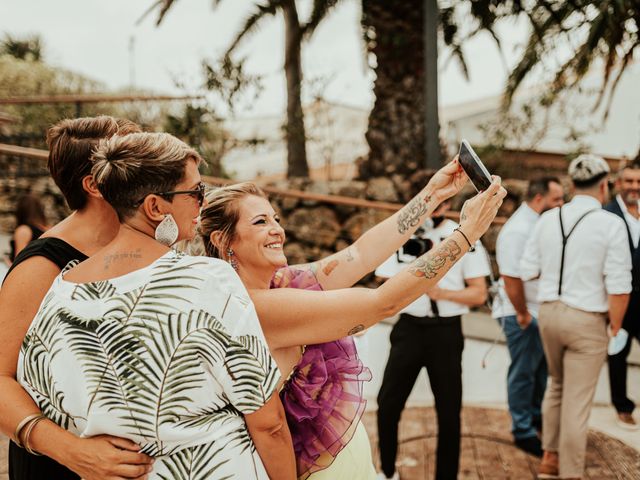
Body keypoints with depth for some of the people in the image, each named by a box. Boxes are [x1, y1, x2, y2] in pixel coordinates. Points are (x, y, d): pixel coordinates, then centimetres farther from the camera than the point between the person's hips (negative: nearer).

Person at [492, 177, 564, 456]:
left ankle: (535, 415, 39)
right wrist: (523, 315, -16)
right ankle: (523, 432, 18)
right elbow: (511, 278, -24)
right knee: (523, 373, 5)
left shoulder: (540, 223, 5)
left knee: (540, 368, 21)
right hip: (523, 315, -8)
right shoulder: (517, 230, -22)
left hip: (540, 311, 8)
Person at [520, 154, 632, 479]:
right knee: (577, 401, 6)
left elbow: (527, 271, 1)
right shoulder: (611, 224, -14)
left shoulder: (548, 219, -1)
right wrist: (615, 328, -3)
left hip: (549, 311, 5)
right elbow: (619, 287, -17)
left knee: (556, 385, 26)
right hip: (587, 320, -5)